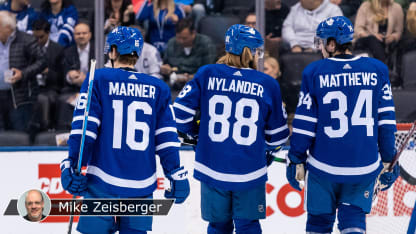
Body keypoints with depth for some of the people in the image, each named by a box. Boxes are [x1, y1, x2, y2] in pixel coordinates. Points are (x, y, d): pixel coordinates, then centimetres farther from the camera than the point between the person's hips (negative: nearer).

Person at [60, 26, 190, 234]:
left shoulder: (98, 80, 0)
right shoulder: (158, 88, 9)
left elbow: (84, 127, -7)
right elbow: (167, 137, 6)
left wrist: (73, 164, -8)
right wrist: (176, 175, 10)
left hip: (102, 184, -3)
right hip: (141, 185, 3)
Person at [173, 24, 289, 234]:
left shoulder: (207, 75, -3)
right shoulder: (267, 85, -2)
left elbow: (181, 109, -4)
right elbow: (277, 133, 6)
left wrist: (190, 133, 16)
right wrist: (270, 147, 28)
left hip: (212, 169, 1)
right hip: (250, 171, -1)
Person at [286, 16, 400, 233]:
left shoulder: (314, 72, -5)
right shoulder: (377, 70, 1)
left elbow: (305, 123, -4)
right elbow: (386, 120, 3)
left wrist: (296, 160, 5)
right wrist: (388, 160, 11)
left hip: (324, 166, -1)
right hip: (365, 167, 1)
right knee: (353, 216, 11)